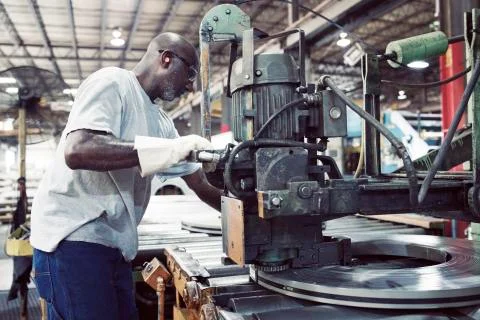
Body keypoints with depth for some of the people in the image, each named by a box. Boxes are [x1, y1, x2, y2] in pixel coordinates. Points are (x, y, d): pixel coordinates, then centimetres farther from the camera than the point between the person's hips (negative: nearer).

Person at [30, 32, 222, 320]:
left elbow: (202, 185, 18)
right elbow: (76, 151, -25)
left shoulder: (162, 123, 15)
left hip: (114, 244, 8)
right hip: (72, 236, -8)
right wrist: (171, 148, -24)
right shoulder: (112, 82, -8)